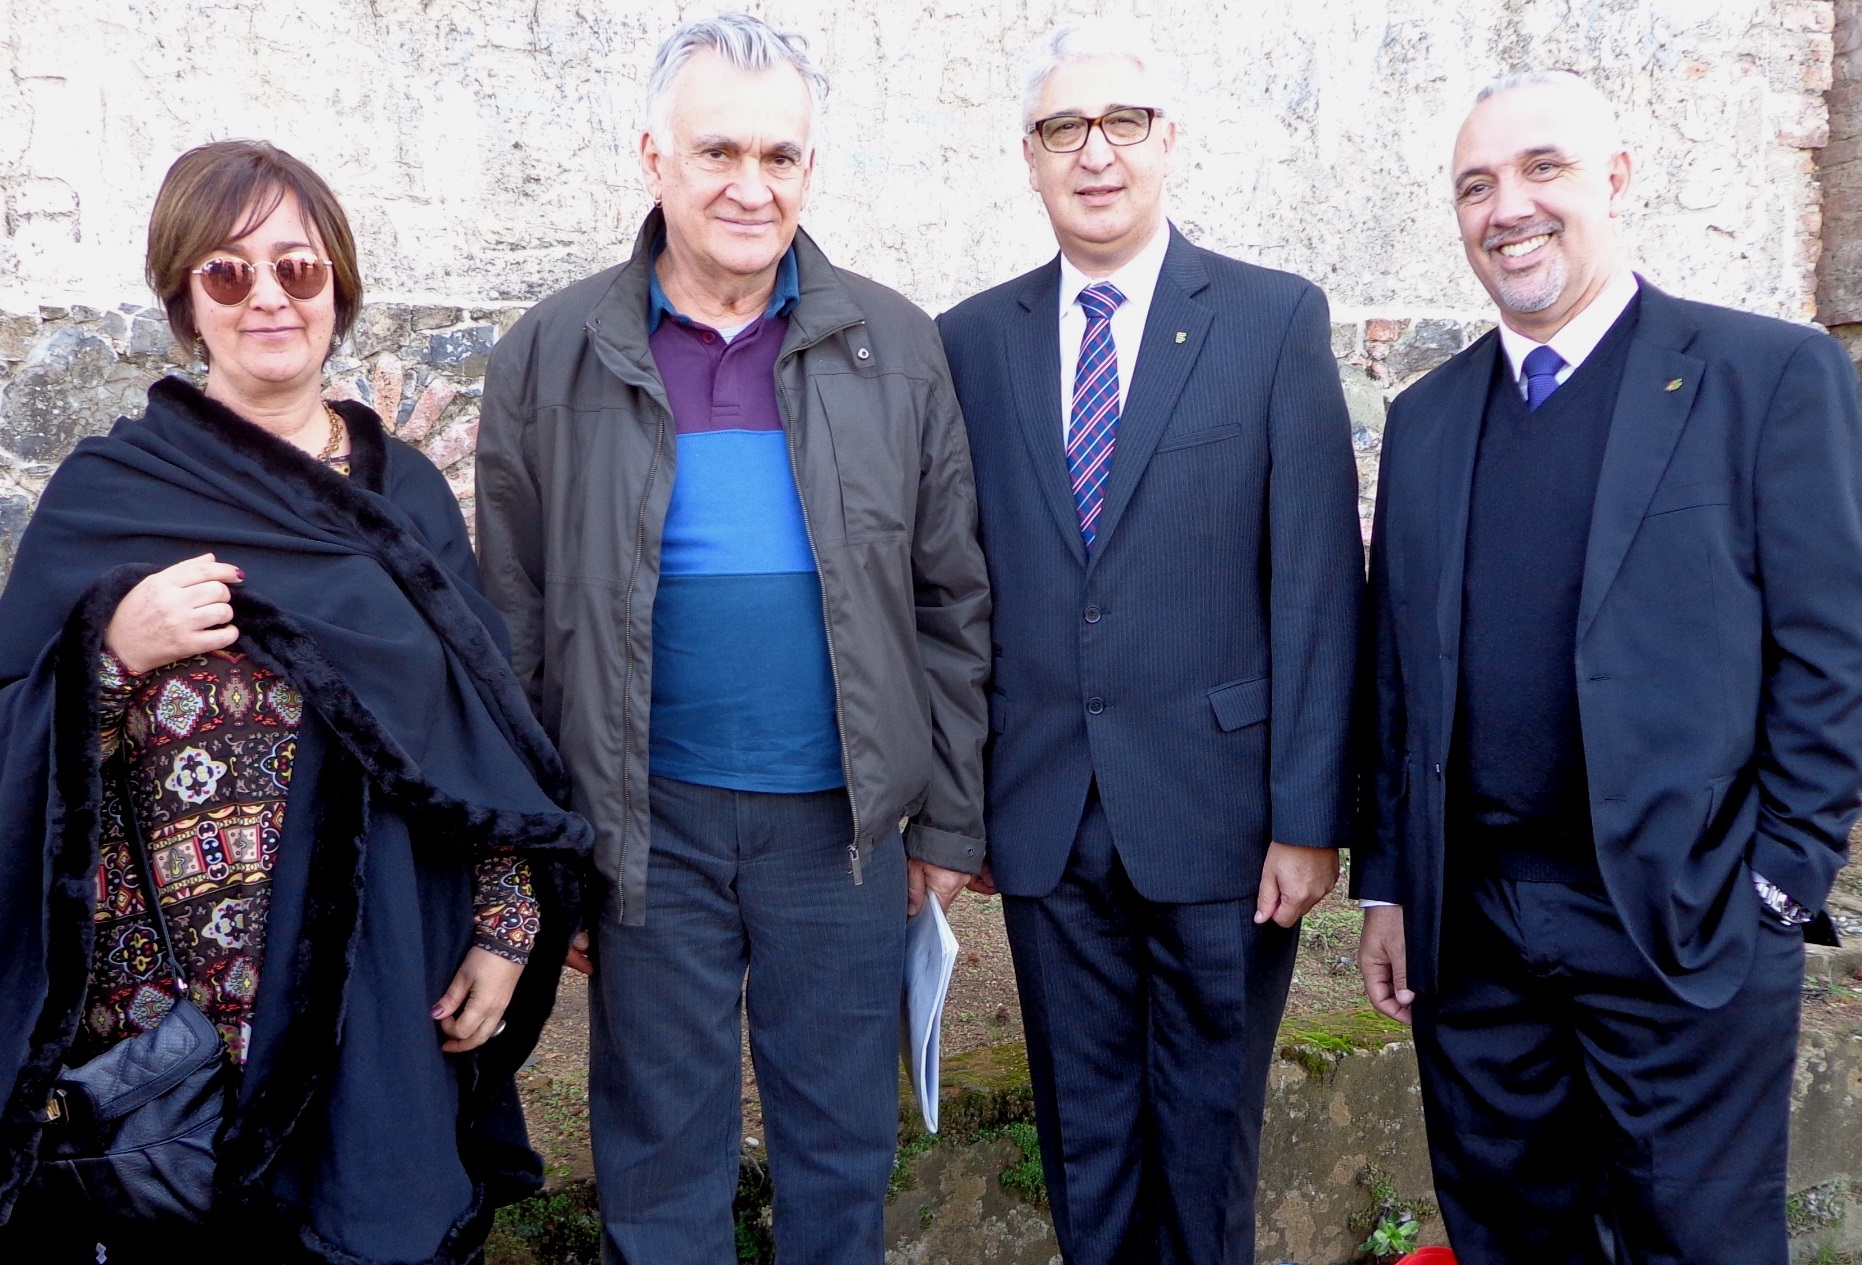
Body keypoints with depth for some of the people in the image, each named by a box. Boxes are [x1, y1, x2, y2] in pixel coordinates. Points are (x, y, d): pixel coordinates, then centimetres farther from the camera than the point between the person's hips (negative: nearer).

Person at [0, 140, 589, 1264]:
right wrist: (114, 651, -19)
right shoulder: (107, 493, -1)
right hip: (168, 1007, -2)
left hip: (388, 1001, 2)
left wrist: (506, 924, 2)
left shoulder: (406, 490, 7)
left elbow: (488, 729, 8)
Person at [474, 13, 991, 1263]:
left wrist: (950, 820, 3)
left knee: (845, 1150, 14)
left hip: (843, 820, 1)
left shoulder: (895, 347, 1)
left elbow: (953, 602, 4)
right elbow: (516, 630, 2)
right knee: (661, 1163, 12)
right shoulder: (551, 358, -1)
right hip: (646, 823, 0)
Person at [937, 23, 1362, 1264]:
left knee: (1209, 1137, 12)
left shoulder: (1279, 320, -2)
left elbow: (1319, 584, -6)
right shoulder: (973, 341, 5)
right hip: (1045, 820, 2)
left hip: (1220, 812, -2)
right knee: (1083, 1134, 15)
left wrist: (1311, 817, -10)